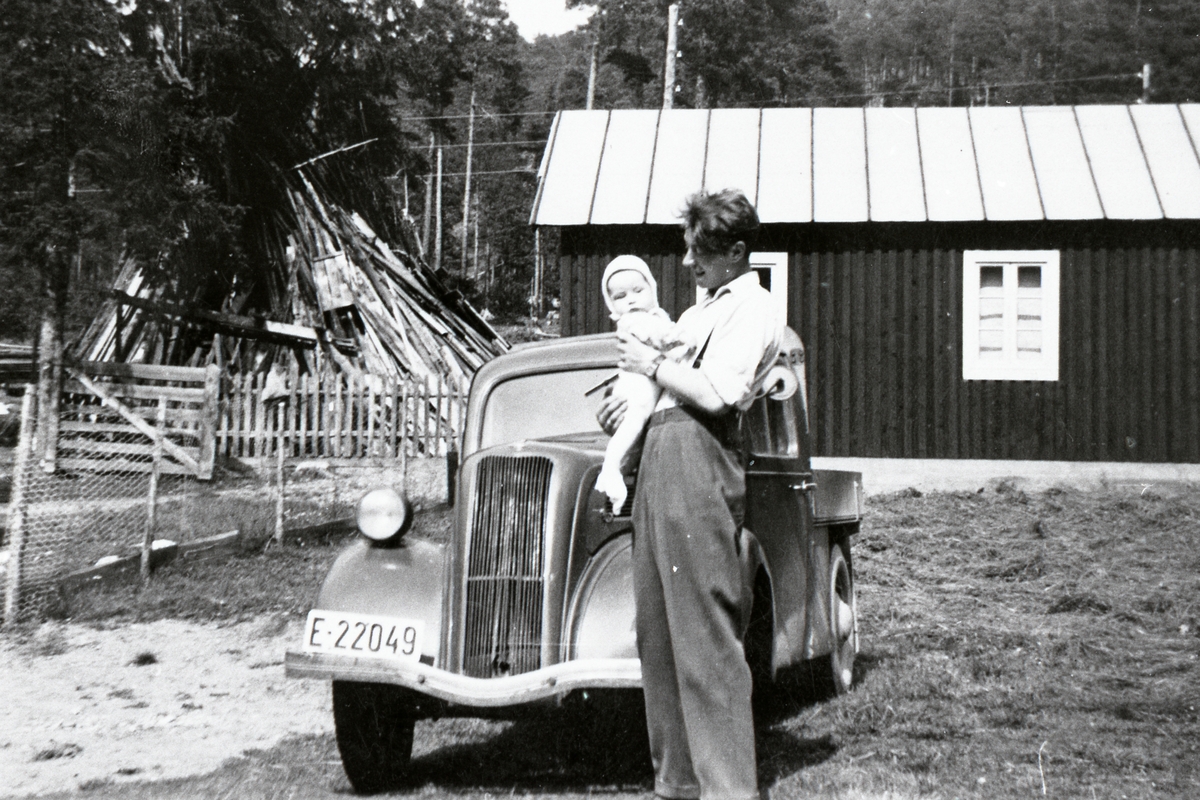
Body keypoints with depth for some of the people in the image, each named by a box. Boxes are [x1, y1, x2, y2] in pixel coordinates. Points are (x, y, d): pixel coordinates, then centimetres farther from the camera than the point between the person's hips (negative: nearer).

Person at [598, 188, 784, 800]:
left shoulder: (753, 310, -3)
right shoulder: (702, 307, 25)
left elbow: (716, 394, -17)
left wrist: (652, 364, -5)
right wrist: (626, 399, 14)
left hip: (698, 458, -9)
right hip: (656, 452, 9)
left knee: (706, 634, -11)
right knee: (656, 630, 9)